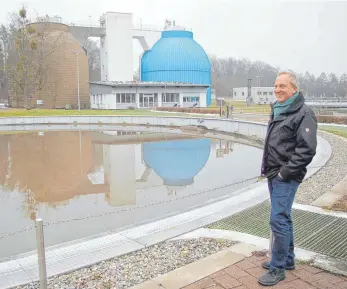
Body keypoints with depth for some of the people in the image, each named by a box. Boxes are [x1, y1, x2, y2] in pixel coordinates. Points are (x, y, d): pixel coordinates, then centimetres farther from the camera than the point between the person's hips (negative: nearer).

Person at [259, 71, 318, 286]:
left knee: (279, 221, -7)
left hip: (286, 178, -8)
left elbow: (307, 150, -20)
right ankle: (288, 259, 31)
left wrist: (285, 173, -18)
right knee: (284, 219, 17)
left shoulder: (304, 114, -13)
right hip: (273, 175, 9)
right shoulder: (278, 111, 13)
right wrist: (269, 169, 14)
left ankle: (278, 269, 6)